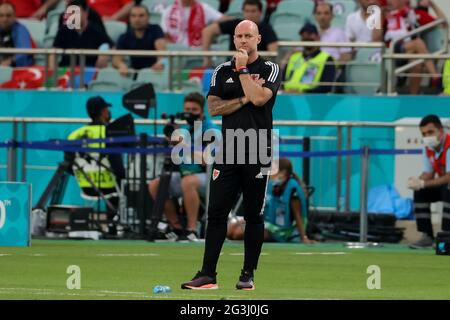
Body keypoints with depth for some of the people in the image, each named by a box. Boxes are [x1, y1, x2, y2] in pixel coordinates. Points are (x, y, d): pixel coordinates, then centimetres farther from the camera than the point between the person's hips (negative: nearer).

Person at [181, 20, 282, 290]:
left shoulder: (270, 70, 2)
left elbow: (259, 98, -16)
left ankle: (248, 275, 9)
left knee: (253, 215, 2)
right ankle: (208, 275, -4)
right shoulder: (223, 71, 11)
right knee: (217, 213, -3)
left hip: (258, 153, -3)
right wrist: (244, 99, -10)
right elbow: (213, 107, 0)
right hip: (228, 153, 3)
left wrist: (243, 69, -9)